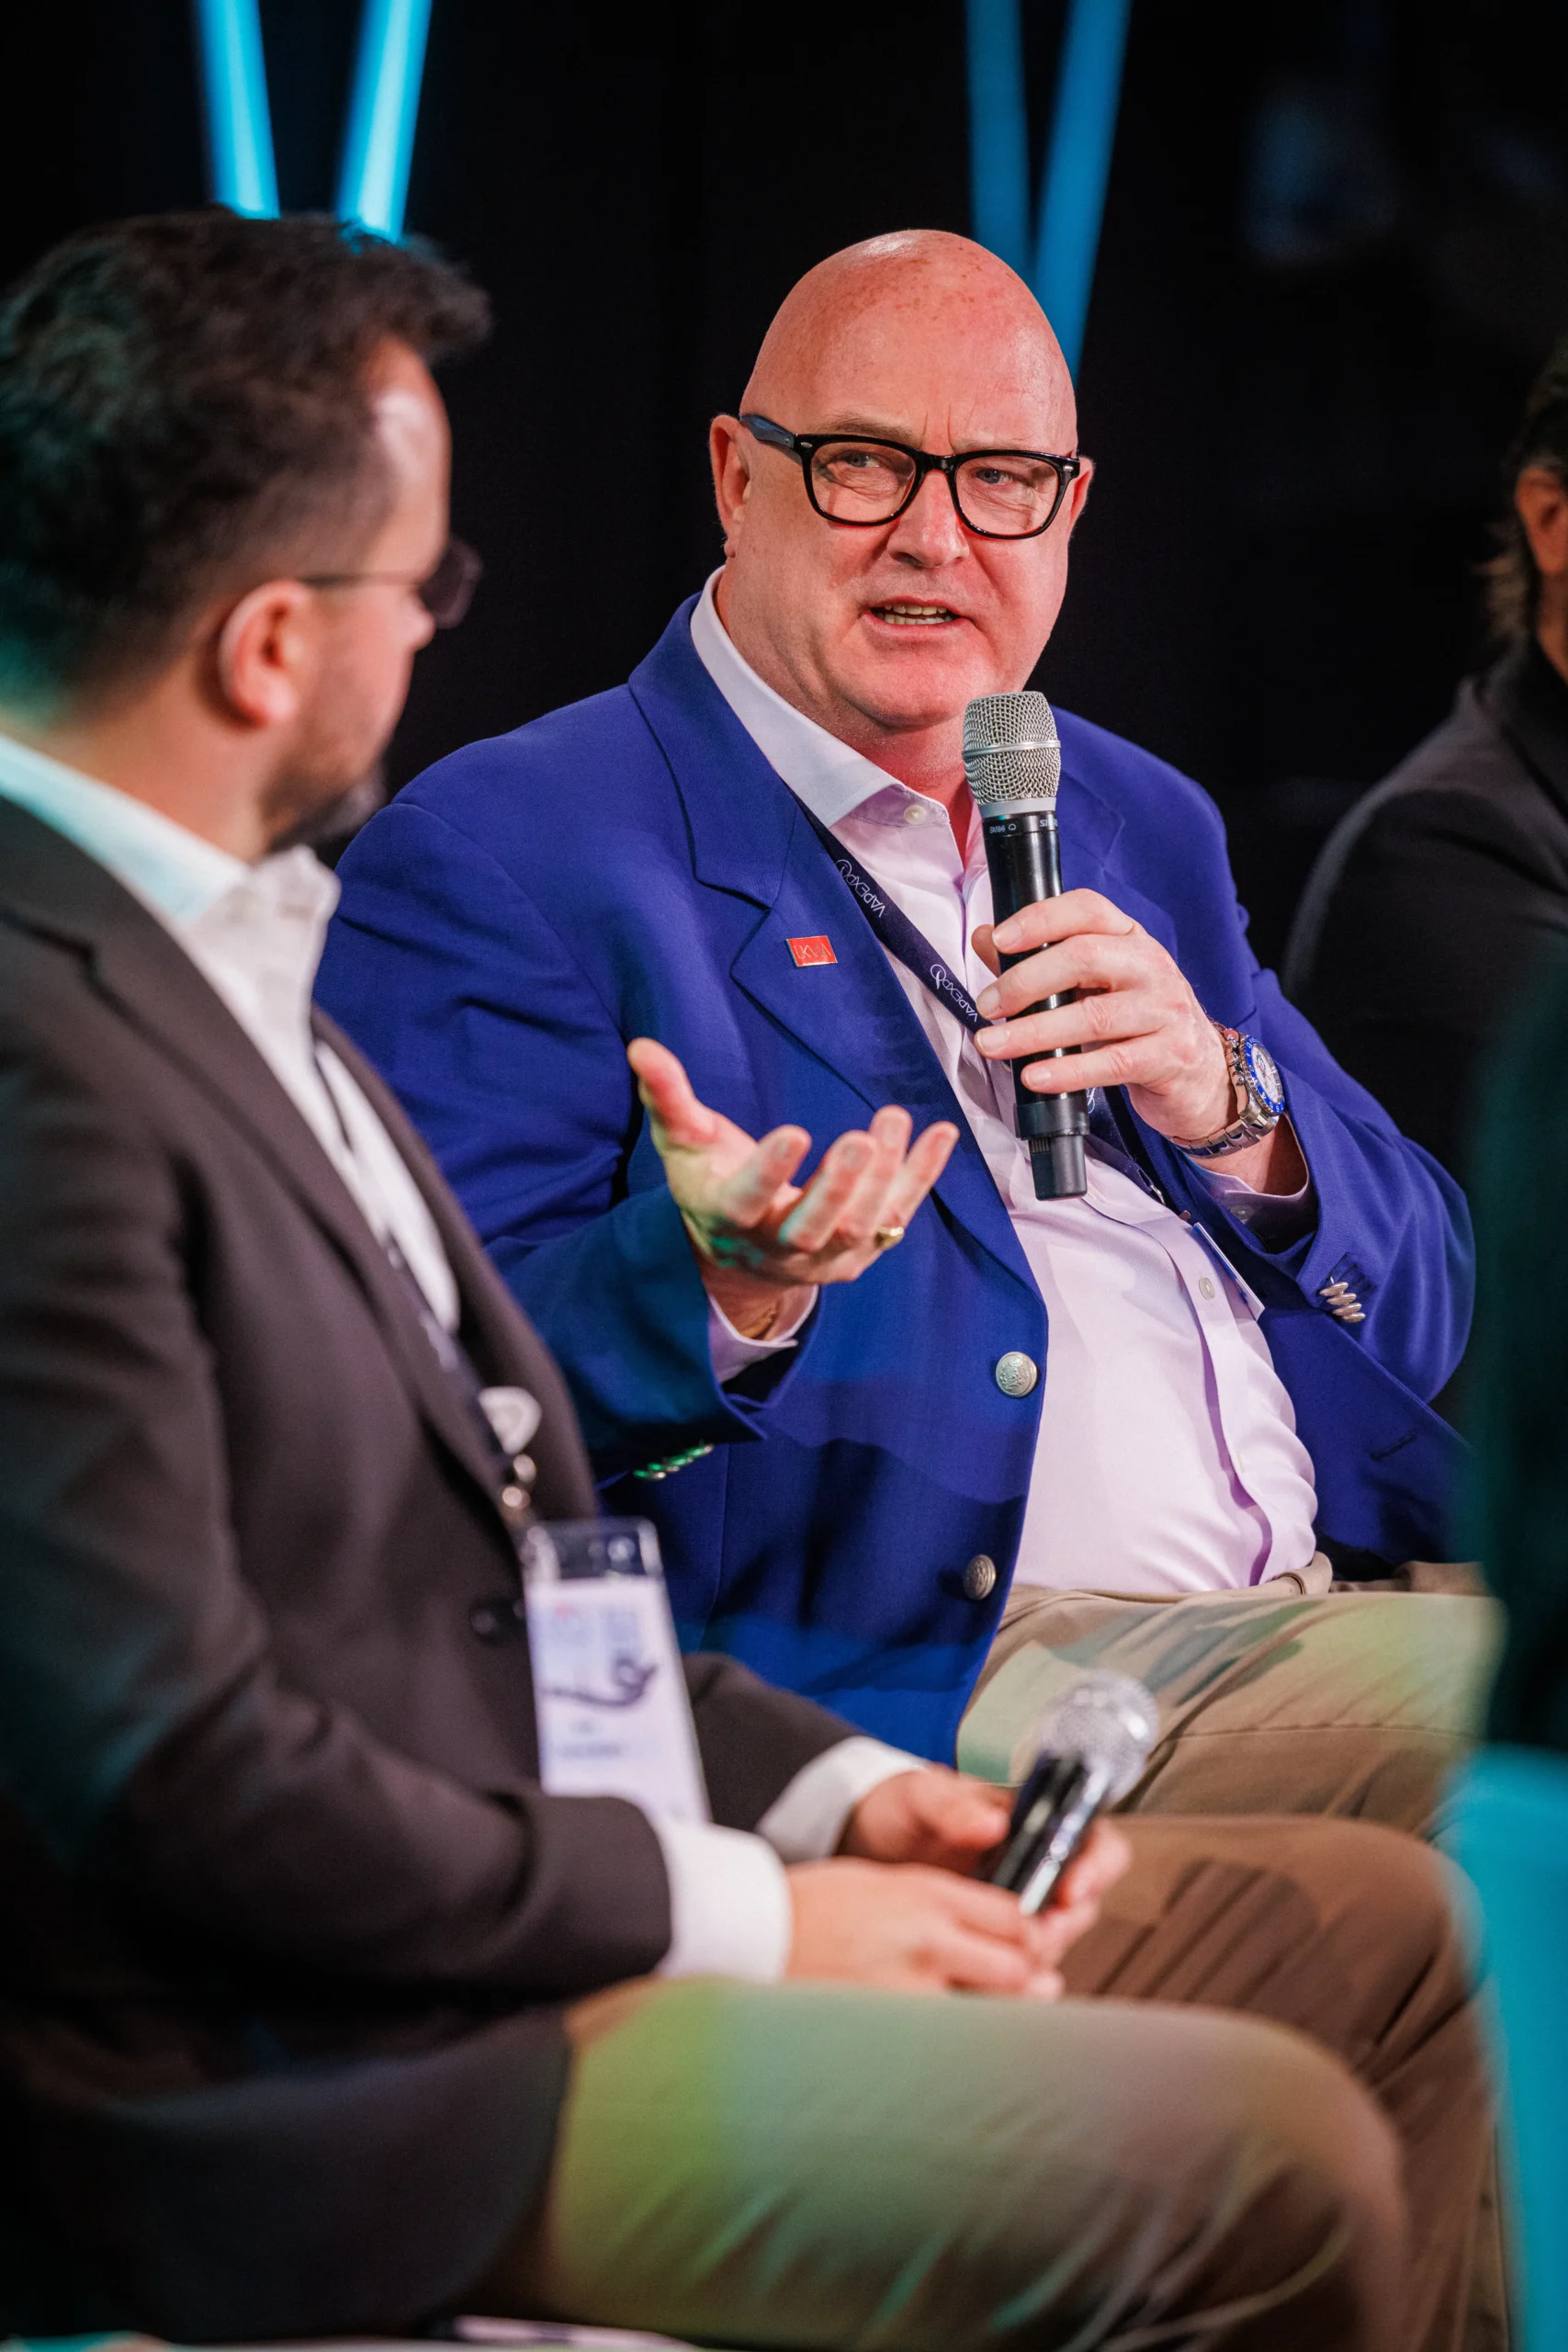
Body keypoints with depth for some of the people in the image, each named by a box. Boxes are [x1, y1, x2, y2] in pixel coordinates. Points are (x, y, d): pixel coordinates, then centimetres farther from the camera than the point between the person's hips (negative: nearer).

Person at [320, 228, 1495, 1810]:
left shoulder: (1141, 829, 23)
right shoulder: (493, 854, 0)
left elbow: (1423, 1308, 20)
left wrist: (1224, 1103, -1)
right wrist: (719, 1281, -29)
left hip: (1333, 1602, 8)